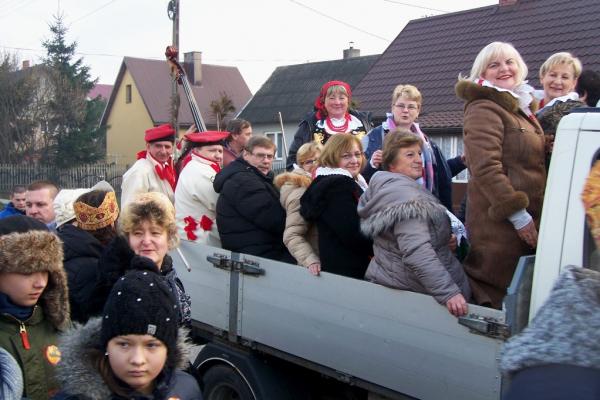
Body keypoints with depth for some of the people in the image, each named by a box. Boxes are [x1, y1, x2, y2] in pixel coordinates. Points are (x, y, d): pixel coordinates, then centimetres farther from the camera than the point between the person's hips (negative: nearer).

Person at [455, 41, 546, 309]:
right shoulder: (484, 109, -9)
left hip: (527, 219, 9)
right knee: (500, 296, -6)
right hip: (499, 224, -9)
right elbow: (485, 168, -19)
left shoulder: (521, 107, 20)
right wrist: (518, 214, -19)